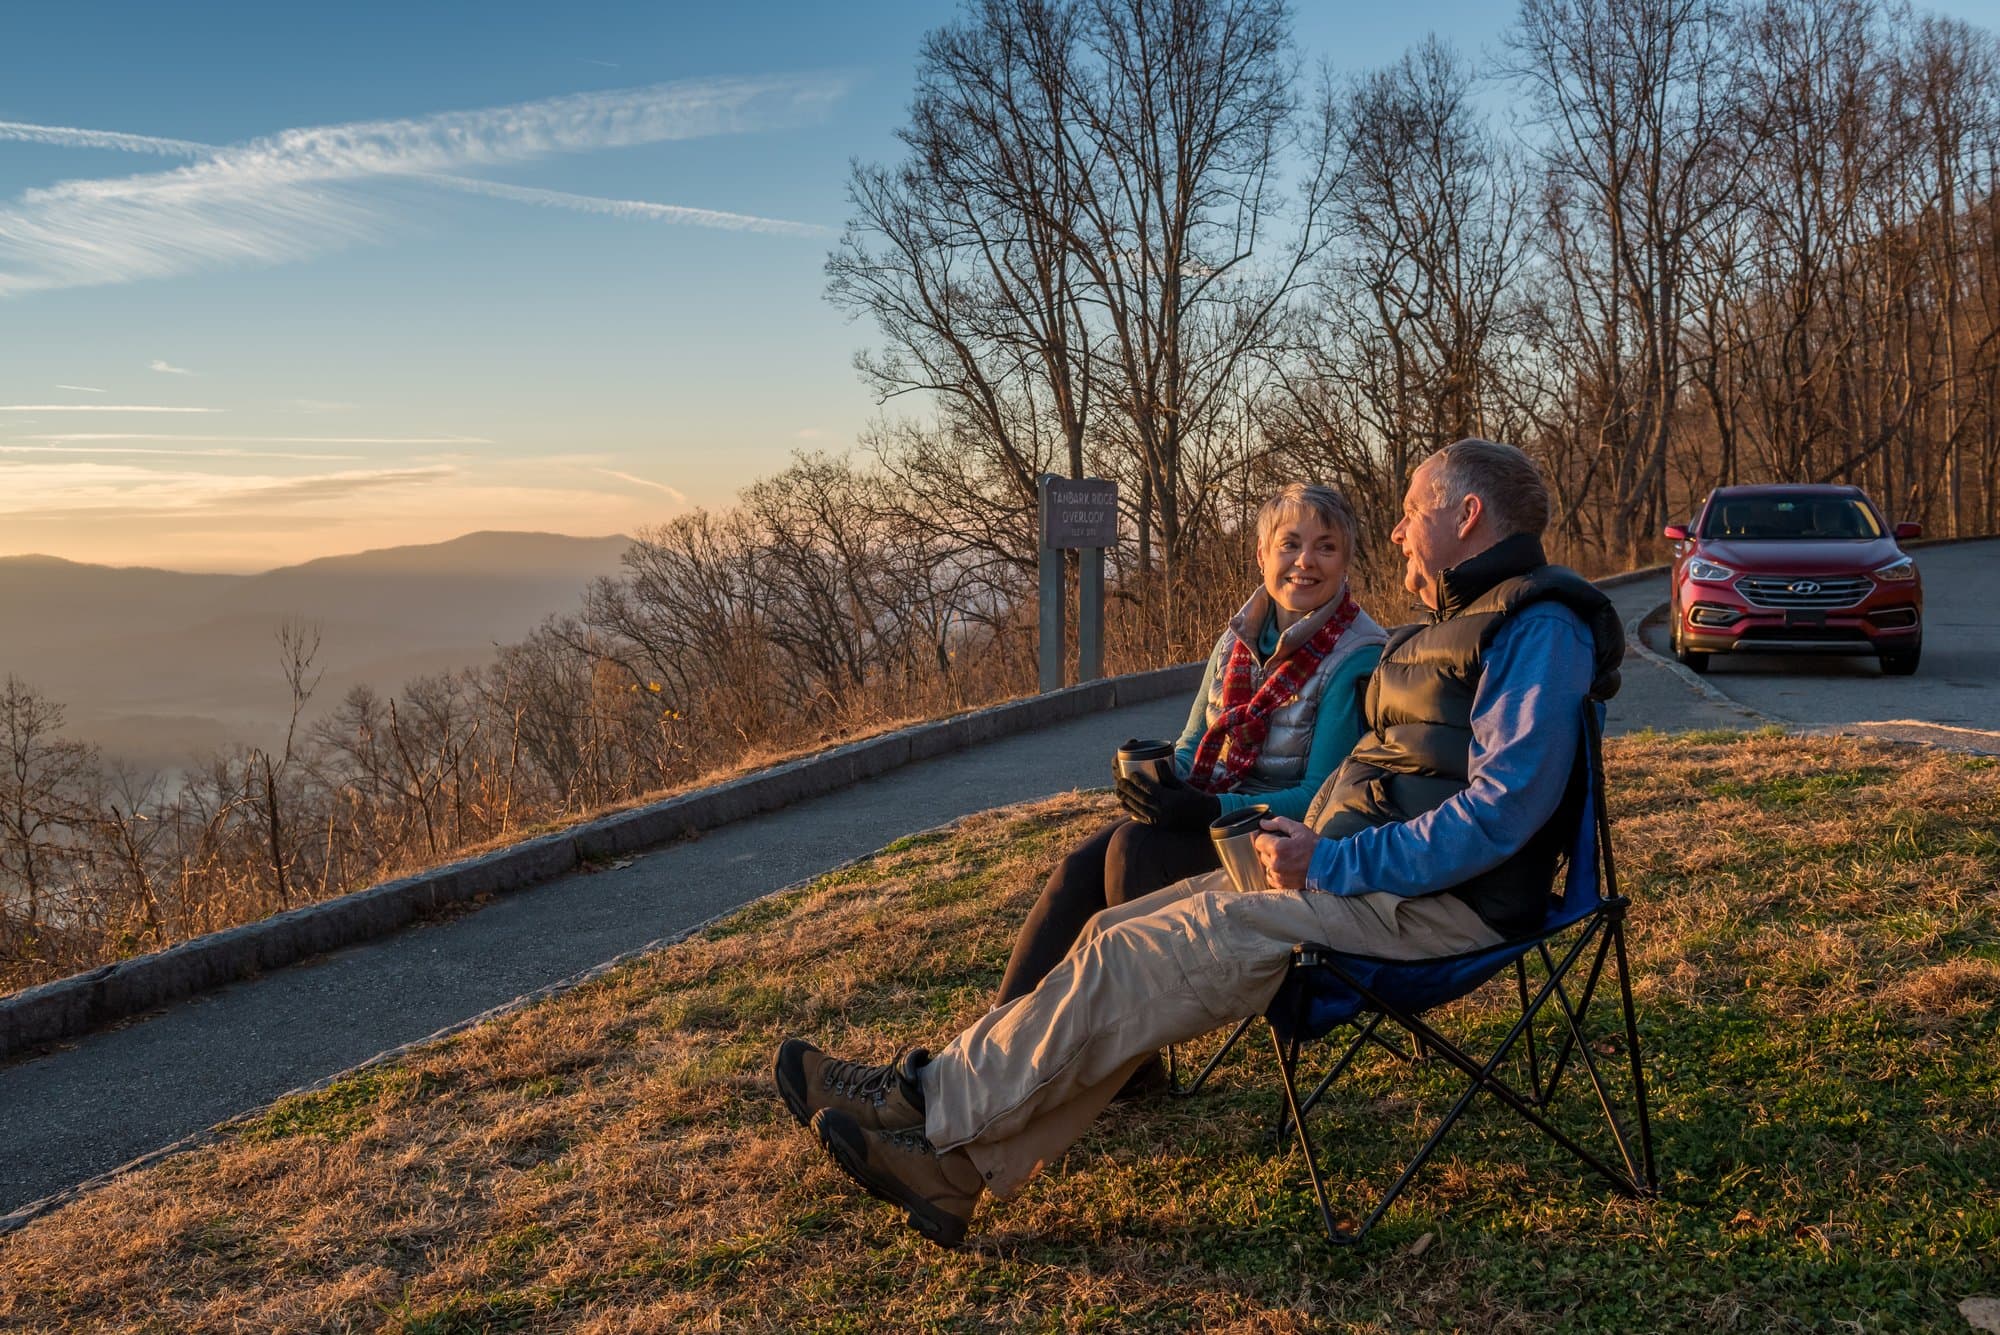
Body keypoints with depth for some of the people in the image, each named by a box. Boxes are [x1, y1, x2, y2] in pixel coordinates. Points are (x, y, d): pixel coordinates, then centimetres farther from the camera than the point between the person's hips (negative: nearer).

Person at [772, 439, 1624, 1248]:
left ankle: (931, 1107, -10)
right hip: (1366, 868, 10)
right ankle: (958, 1163, -8)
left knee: (1144, 958, -20)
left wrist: (1329, 865, -21)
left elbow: (1501, 810, -23)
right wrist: (1306, 834, 10)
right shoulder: (1458, 621, 21)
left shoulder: (1539, 627, -12)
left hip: (1439, 904, -10)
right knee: (1126, 941, -5)